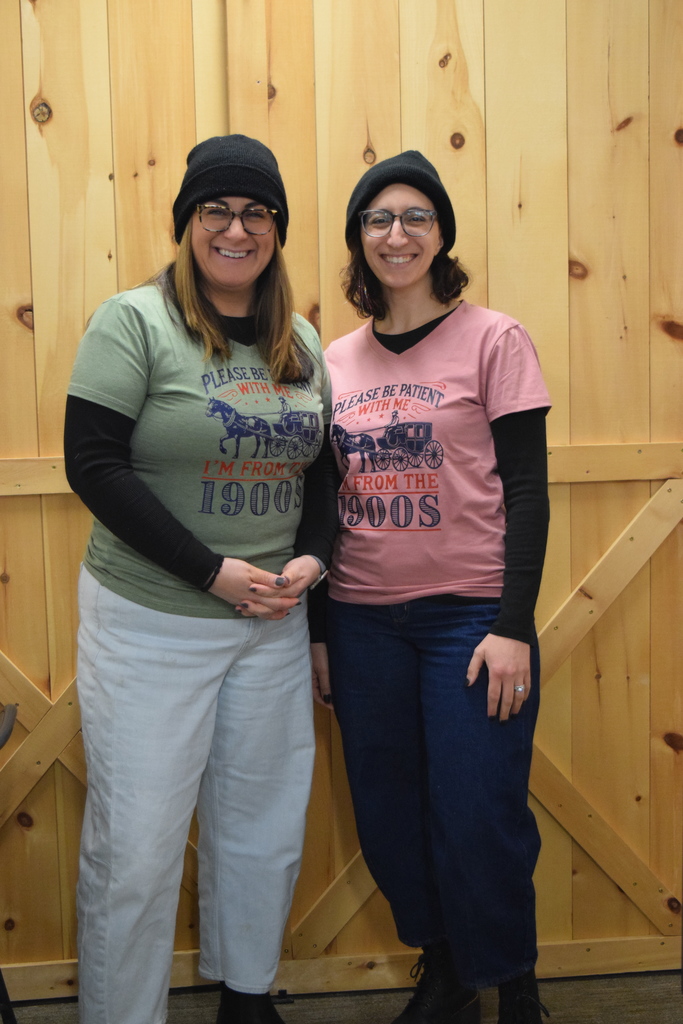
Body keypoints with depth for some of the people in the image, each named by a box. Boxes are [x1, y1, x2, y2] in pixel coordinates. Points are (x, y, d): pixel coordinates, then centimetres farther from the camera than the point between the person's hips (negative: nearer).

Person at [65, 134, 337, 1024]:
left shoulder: (302, 343, 8)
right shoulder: (134, 322, -8)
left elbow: (322, 468, 14)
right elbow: (94, 464, -15)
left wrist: (310, 558, -6)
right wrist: (216, 573, -18)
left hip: (273, 623, 5)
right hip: (149, 624, -5)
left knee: (265, 826, 16)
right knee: (136, 844, 3)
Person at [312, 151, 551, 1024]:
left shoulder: (493, 340, -3)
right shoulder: (336, 360, 8)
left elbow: (525, 488, -6)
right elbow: (325, 498, 11)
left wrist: (513, 627, -13)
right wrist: (314, 630, 10)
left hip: (470, 614, -4)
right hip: (363, 619, 4)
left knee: (478, 820, 0)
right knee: (389, 818, 11)